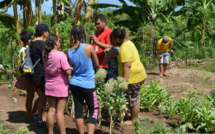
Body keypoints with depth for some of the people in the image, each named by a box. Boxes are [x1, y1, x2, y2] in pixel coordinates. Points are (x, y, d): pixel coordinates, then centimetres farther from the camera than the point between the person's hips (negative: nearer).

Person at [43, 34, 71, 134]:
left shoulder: (45, 55, 0)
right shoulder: (61, 55, -17)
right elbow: (68, 71, -20)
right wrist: (70, 67, 2)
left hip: (49, 86, 5)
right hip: (61, 87, -5)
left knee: (51, 110, 11)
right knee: (60, 111, -1)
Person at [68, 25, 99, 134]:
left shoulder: (69, 51, -2)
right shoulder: (89, 47, -14)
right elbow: (97, 64, -1)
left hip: (74, 84, 4)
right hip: (88, 85, -4)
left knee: (78, 110, 11)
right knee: (94, 111, 6)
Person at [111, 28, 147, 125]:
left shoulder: (124, 48, -21)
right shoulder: (127, 43, 10)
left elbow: (127, 66, -27)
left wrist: (124, 80, -28)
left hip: (133, 77, -10)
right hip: (137, 75, 10)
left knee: (133, 99, 3)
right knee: (134, 98, 18)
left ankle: (133, 120, 16)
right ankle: (134, 118, 29)